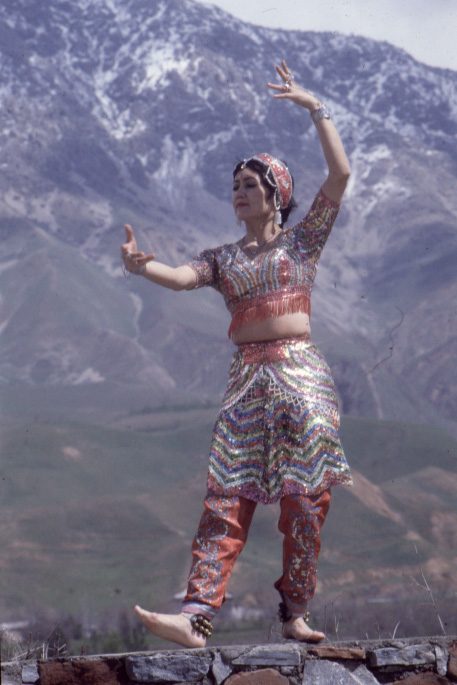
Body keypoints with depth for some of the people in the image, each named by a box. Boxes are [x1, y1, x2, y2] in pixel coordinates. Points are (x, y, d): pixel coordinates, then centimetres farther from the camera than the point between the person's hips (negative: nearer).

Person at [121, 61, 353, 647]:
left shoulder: (302, 240, 9)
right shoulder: (224, 258, 16)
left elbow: (339, 175, -1)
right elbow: (183, 277, -4)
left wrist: (316, 109, -1)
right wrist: (142, 267, -25)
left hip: (301, 375, -2)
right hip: (246, 379, 2)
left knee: (304, 496, -4)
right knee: (228, 497, -7)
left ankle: (295, 614, 6)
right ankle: (196, 617, -17)